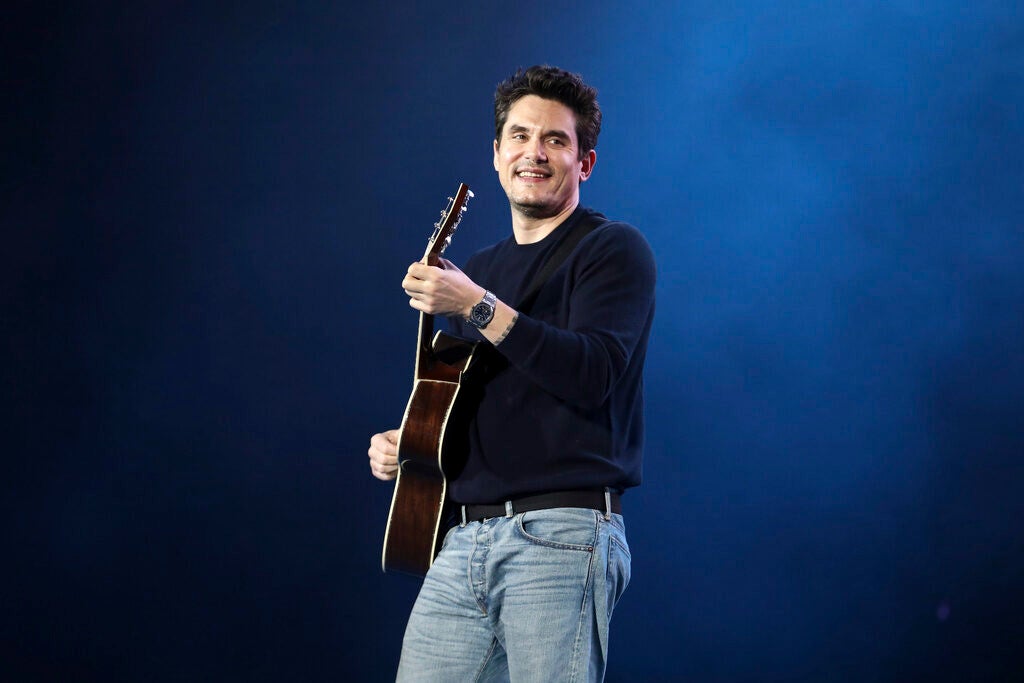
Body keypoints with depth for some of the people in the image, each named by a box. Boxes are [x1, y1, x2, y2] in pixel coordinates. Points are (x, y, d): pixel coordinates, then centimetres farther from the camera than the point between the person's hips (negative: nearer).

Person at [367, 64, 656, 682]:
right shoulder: (479, 270, 21)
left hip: (561, 538, -6)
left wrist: (478, 308, -19)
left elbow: (592, 375, -17)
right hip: (463, 541, 7)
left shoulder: (612, 250, -1)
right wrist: (402, 444, 12)